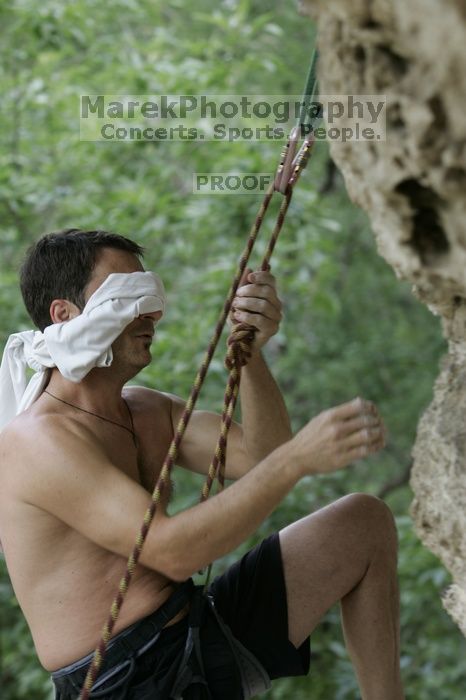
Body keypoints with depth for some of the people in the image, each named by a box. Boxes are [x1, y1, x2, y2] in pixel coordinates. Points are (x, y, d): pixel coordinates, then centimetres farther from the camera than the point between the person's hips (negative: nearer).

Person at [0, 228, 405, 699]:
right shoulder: (40, 442, -17)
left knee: (364, 524, 6)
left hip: (206, 631, 8)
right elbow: (173, 552, -27)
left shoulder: (148, 411, 12)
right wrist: (298, 457, -32)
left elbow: (261, 458, 3)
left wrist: (251, 352, -11)